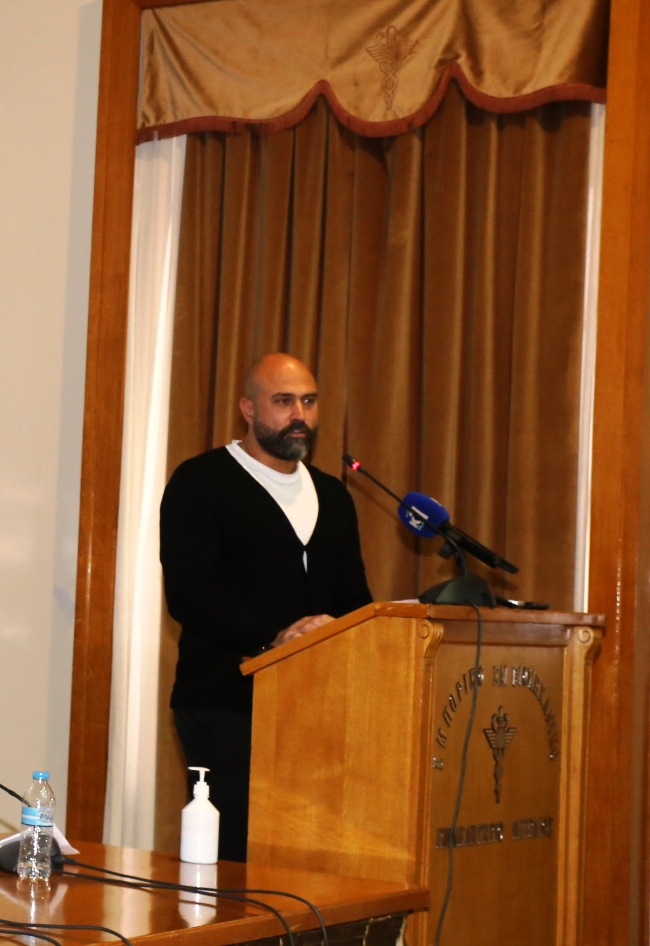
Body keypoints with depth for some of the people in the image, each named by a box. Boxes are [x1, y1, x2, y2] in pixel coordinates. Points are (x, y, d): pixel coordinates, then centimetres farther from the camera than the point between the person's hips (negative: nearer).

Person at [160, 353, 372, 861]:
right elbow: (187, 594, -11)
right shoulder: (202, 482, 1)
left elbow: (353, 599, 22)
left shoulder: (332, 496, 20)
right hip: (227, 705, -5)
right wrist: (273, 638, -23)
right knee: (236, 856, -10)